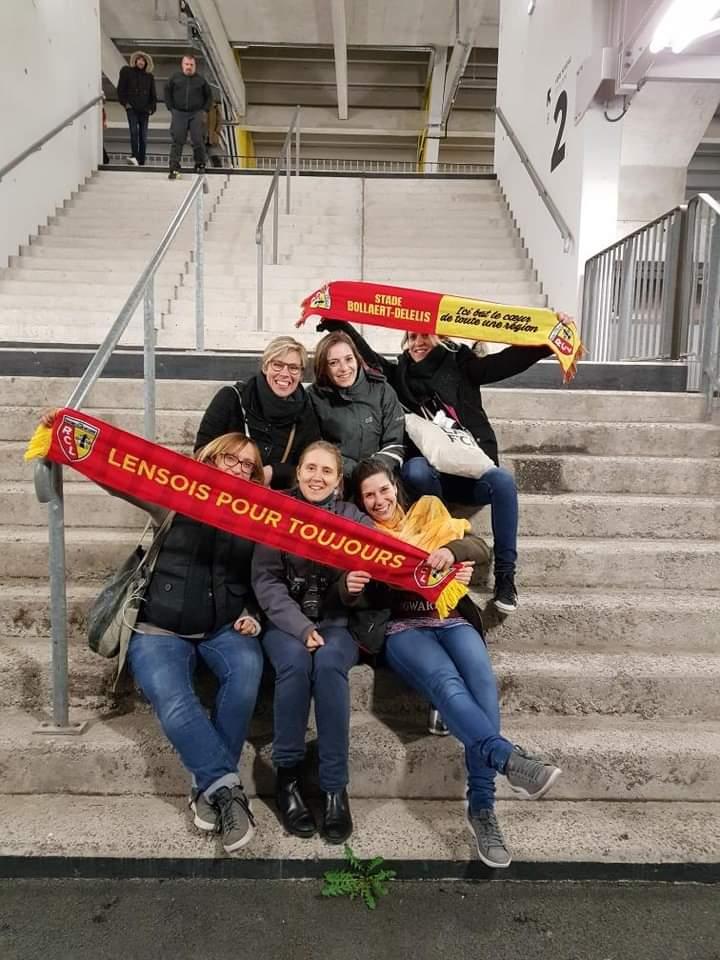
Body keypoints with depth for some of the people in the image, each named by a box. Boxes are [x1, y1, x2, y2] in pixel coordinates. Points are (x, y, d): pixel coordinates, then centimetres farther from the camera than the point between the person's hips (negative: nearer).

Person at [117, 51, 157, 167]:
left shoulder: (149, 76, 13)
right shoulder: (126, 72, 6)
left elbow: (153, 94, 17)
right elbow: (120, 89, 5)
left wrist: (152, 107, 6)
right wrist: (125, 102, -4)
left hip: (144, 110, 3)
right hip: (132, 108, -3)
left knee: (143, 136, 2)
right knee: (134, 131, -20)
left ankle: (141, 161, 5)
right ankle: (134, 156, -29)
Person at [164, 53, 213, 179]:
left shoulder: (201, 79, 6)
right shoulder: (175, 77, 5)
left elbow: (209, 96, 14)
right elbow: (167, 92, 13)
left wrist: (204, 110, 4)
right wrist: (171, 109, 6)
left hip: (197, 114, 0)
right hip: (179, 113, 0)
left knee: (198, 141, -3)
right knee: (177, 141, -5)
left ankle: (200, 165, 13)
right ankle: (174, 168, -7)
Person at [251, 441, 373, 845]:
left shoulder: (355, 519, 1)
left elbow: (352, 596, 0)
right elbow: (265, 581, -6)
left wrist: (352, 588, -26)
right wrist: (300, 627, -19)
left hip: (337, 622, 0)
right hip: (285, 621, 0)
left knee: (328, 662, -31)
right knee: (296, 660, -31)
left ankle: (336, 786, -22)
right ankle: (288, 774, -14)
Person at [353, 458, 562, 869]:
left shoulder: (427, 515, 19)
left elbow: (478, 546, 6)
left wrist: (451, 549, -16)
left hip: (450, 618, 2)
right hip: (400, 626, -1)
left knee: (483, 682, -28)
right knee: (446, 681, -34)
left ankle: (482, 807, -28)